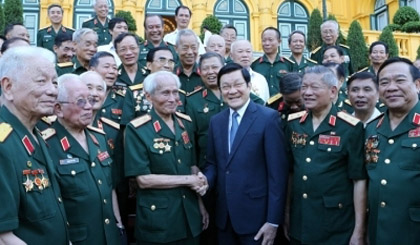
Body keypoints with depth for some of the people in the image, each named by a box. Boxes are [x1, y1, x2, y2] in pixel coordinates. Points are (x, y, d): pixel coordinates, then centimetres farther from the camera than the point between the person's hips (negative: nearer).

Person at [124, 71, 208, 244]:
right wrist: (188, 180, -13)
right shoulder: (137, 130, -14)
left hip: (190, 216, 5)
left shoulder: (185, 123, 4)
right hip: (157, 222, -5)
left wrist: (200, 205, 4)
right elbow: (143, 180, -18)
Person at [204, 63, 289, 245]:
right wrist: (205, 180, -9)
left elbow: (277, 172, -12)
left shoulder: (268, 118, -10)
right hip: (224, 215, 5)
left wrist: (273, 220, -13)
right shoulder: (216, 121, 7)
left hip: (255, 215, -5)